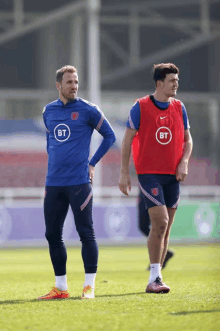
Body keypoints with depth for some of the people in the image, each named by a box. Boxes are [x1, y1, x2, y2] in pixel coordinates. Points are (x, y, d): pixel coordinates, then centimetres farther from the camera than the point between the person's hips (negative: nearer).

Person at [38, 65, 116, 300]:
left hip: (79, 181, -5)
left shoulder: (87, 110, -2)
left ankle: (89, 285, 2)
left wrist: (92, 163, 0)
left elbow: (109, 136, 4)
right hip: (53, 183, 5)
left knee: (86, 232, -4)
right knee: (52, 234, 6)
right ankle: (60, 287, 14)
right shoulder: (49, 111, 12)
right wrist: (55, 163, 15)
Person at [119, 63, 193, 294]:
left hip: (172, 175, 5)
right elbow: (127, 140, -2)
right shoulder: (140, 107, -5)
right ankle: (154, 278, -12)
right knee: (160, 223, -17)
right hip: (149, 173, -5)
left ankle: (155, 281, 14)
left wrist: (183, 162, -4)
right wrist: (124, 173, -5)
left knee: (165, 228, 6)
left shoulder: (179, 108, 8)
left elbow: (187, 139, 14)